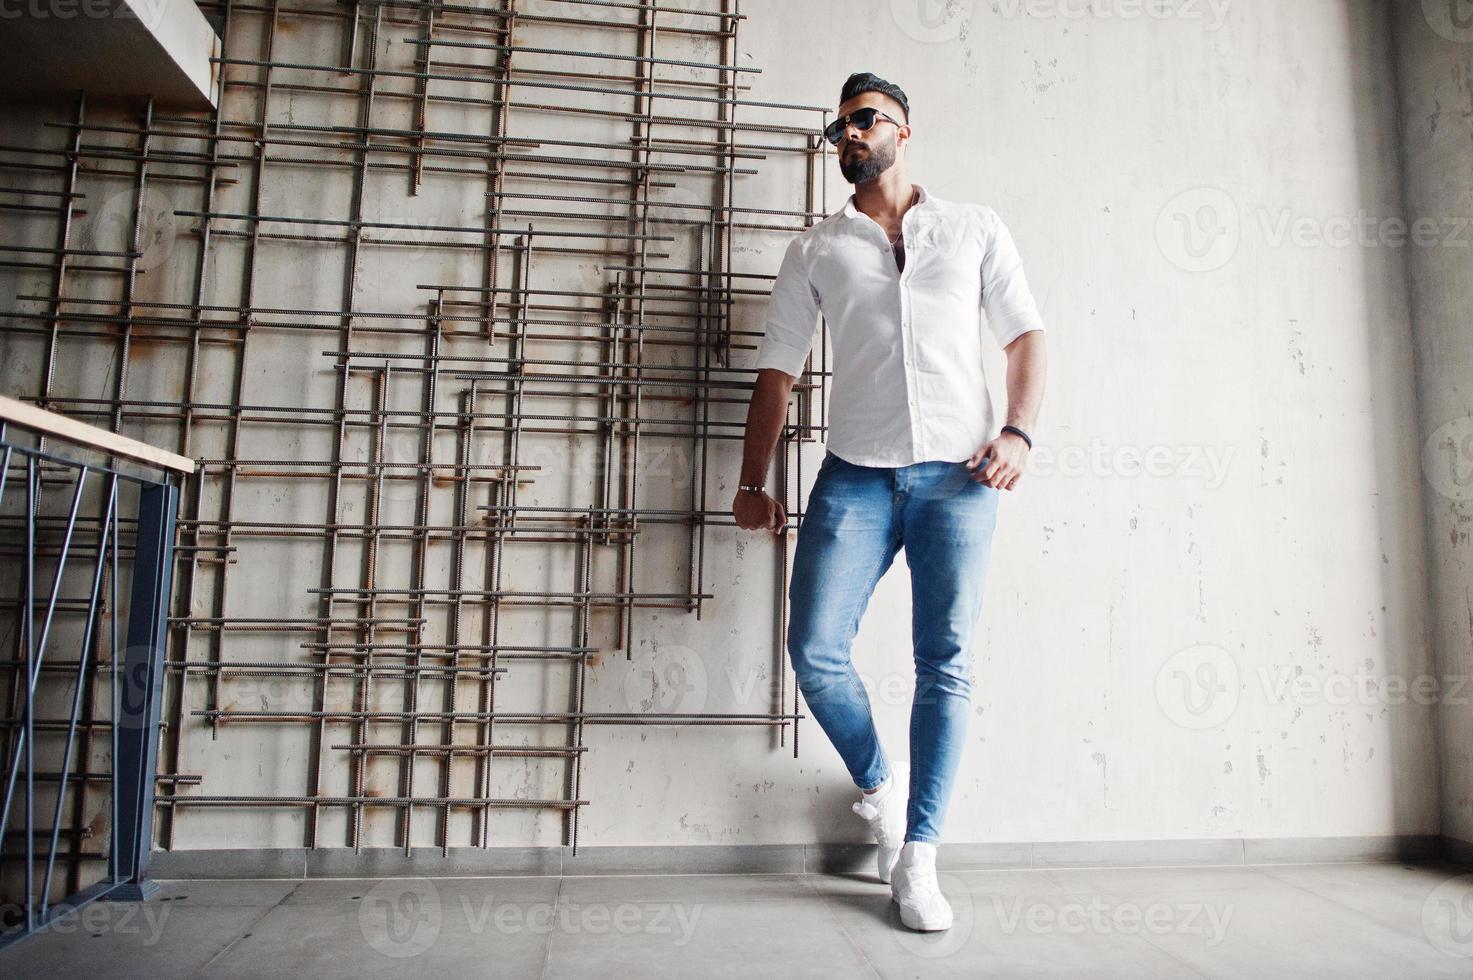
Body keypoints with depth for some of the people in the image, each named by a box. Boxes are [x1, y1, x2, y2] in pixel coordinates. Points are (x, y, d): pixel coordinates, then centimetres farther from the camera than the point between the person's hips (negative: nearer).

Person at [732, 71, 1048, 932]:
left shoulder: (975, 229, 14)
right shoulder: (816, 250, 15)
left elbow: (1026, 335, 11)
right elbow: (778, 369, 11)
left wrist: (1019, 432, -6)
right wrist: (754, 481, 4)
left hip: (958, 473, 0)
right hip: (856, 473, 1)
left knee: (946, 662, -3)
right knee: (815, 652, -8)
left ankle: (917, 859, 9)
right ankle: (880, 786, 20)